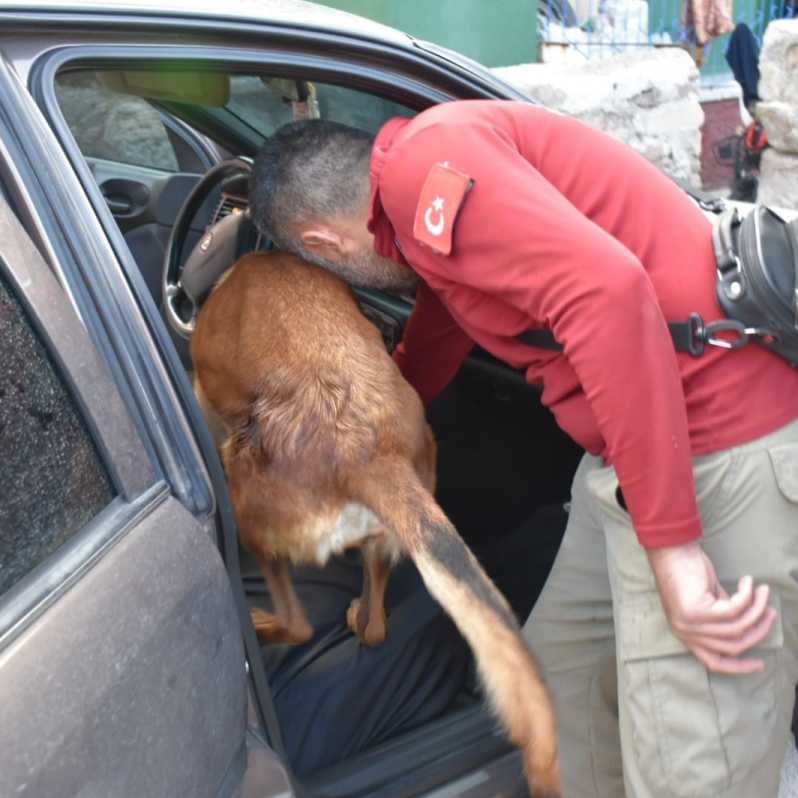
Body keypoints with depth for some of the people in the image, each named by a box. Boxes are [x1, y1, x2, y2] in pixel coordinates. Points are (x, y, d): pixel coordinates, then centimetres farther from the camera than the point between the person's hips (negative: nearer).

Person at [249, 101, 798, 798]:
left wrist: (669, 546, -25)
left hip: (721, 457, -10)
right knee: (562, 671, 21)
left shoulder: (424, 161, -13)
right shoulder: (438, 189, 17)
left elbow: (608, 291, -28)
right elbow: (423, 363, 32)